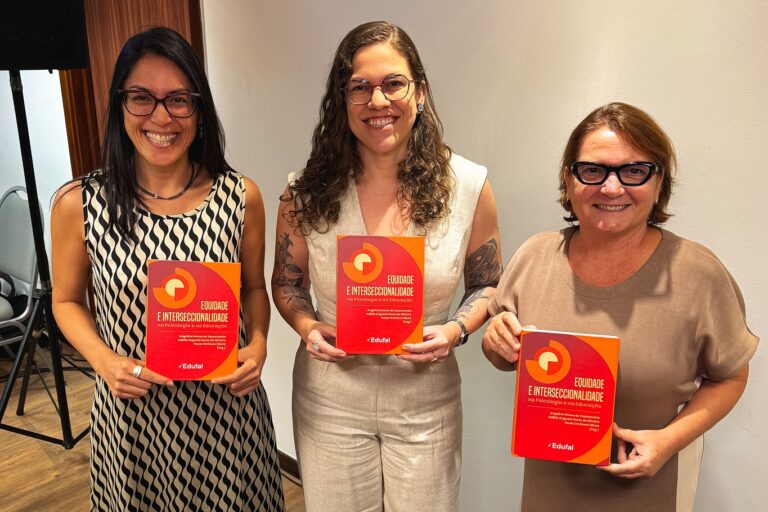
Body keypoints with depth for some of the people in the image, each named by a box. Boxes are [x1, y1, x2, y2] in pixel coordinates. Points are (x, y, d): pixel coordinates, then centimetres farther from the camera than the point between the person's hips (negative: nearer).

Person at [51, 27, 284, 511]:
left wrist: (258, 344, -13)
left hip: (227, 405, 1)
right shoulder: (78, 203, -11)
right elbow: (68, 300, 4)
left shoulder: (241, 196, -9)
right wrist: (106, 361, -13)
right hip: (131, 414, 0)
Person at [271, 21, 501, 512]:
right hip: (329, 400, 1)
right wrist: (309, 328, -17)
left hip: (426, 402, 0)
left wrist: (456, 331, -17)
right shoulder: (307, 192, -11)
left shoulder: (469, 186, -10)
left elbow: (488, 285, 1)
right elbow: (287, 283, 3)